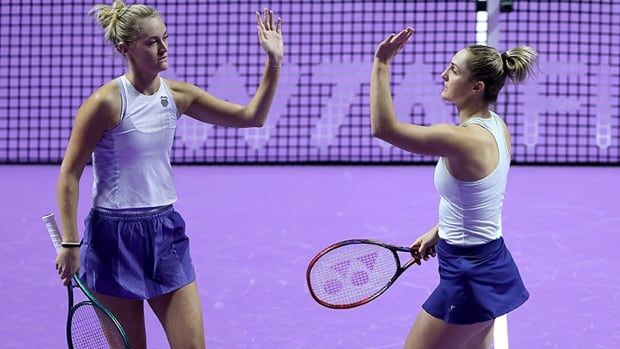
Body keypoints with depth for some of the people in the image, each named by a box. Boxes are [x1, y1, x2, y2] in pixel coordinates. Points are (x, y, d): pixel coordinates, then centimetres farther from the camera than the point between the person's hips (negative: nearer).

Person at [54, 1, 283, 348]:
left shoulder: (177, 95, 2)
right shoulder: (106, 102, -15)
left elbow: (252, 116, 5)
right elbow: (70, 175, -9)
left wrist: (274, 62, -6)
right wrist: (70, 244, -12)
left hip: (165, 232, 5)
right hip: (114, 237, -5)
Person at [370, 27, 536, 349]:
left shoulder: (464, 139, -28)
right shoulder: (496, 126, 1)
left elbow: (383, 127, -29)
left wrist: (381, 64, -26)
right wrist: (439, 232, 18)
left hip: (468, 278, -9)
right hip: (491, 265, 9)